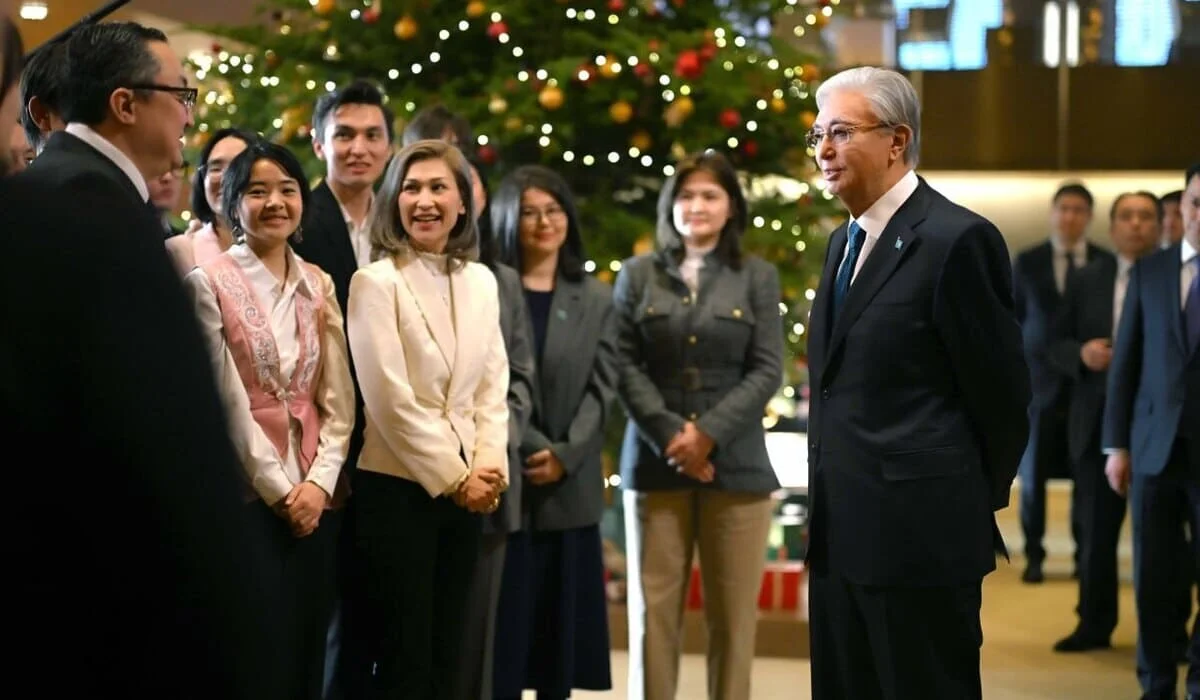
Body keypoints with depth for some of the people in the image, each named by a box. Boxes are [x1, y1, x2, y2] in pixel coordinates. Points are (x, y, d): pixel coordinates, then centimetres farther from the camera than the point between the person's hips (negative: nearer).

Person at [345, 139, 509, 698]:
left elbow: (493, 385, 10)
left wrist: (488, 467, -5)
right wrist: (453, 478, -11)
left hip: (465, 492, 6)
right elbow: (391, 398, -13)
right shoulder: (376, 282, -8)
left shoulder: (480, 281, 11)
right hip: (396, 487, -6)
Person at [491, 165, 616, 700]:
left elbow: (602, 389, 4)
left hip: (570, 489, 3)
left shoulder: (597, 299, 12)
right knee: (501, 627, -2)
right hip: (501, 481, -3)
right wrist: (532, 448, -14)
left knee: (561, 624, 5)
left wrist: (565, 456, -9)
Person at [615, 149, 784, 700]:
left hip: (735, 465, 0)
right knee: (653, 607, 1)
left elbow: (767, 371, 0)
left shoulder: (758, 277, 8)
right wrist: (669, 435, -12)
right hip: (655, 463, 0)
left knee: (734, 612, 2)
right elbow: (624, 365, 1)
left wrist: (708, 434, -12)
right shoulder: (638, 274, 9)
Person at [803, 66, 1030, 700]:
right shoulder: (845, 241, 15)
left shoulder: (957, 239, -13)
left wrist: (979, 498, 3)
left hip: (919, 533, -8)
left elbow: (1000, 389, -9)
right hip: (841, 534, 8)